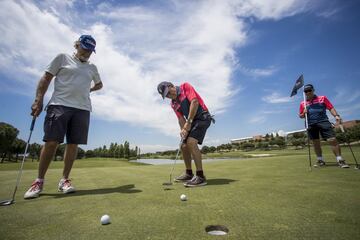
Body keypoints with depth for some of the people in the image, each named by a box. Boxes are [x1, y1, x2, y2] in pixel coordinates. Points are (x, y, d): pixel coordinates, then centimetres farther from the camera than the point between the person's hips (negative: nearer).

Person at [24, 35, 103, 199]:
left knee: (73, 144, 0)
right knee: (51, 142, -8)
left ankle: (64, 180, 10)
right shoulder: (63, 58, 11)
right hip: (59, 105, -3)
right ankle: (39, 181, 7)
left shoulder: (92, 68, 21)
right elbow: (46, 78, 5)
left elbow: (99, 84, 36)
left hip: (82, 109, 3)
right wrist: (38, 100, -5)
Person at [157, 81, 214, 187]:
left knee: (191, 142, -23)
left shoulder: (185, 86, -6)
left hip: (202, 117, -8)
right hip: (191, 122, 8)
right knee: (184, 146, 7)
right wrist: (183, 130, -13)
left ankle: (200, 176, -17)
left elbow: (194, 101, -19)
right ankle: (189, 173, 22)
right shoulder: (173, 104, 12)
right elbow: (181, 118, 7)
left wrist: (189, 122, -21)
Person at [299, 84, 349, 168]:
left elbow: (331, 108, 4)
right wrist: (304, 113, -4)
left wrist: (336, 116, -12)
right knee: (316, 143, 7)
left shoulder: (323, 98, 10)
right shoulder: (303, 103, 13)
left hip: (323, 122, -2)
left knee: (332, 140, -9)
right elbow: (300, 116, 17)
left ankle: (340, 160, 3)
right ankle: (320, 160, 20)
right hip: (311, 124, 2)